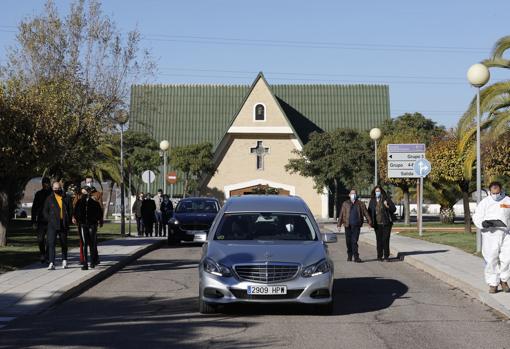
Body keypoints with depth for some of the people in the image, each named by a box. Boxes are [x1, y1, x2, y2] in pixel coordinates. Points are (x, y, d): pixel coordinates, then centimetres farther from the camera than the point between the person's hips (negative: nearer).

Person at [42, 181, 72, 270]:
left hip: (63, 225, 2)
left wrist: (69, 221, 1)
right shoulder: (49, 199, 6)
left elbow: (70, 210, 12)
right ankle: (51, 263, -16)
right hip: (53, 225, -1)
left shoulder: (65, 198, 7)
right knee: (51, 243, -12)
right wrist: (49, 220, -5)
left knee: (64, 243, 13)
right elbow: (45, 211, 8)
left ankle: (64, 260, 31)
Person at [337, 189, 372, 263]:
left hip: (356, 225, -1)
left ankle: (356, 257, -9)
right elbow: (341, 214, 8)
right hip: (348, 226, 1)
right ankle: (349, 256, 22)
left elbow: (366, 213, 7)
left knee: (354, 241, -8)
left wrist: (369, 222, -1)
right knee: (348, 241, 6)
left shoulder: (360, 204, 9)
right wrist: (339, 224, 4)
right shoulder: (345, 204, 9)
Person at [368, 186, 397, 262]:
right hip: (377, 224, 2)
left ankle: (386, 256, 2)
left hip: (386, 223, -2)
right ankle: (379, 256, 11)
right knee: (379, 240, 4)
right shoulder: (372, 201, 6)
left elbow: (394, 209, -1)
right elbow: (369, 212, 15)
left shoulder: (386, 199, -1)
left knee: (386, 239, -4)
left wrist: (387, 206, -20)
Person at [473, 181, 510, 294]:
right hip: (489, 233, -1)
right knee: (491, 259, -2)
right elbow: (476, 217, 2)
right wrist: (483, 223, -19)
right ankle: (493, 284, 7)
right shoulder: (484, 202, 6)